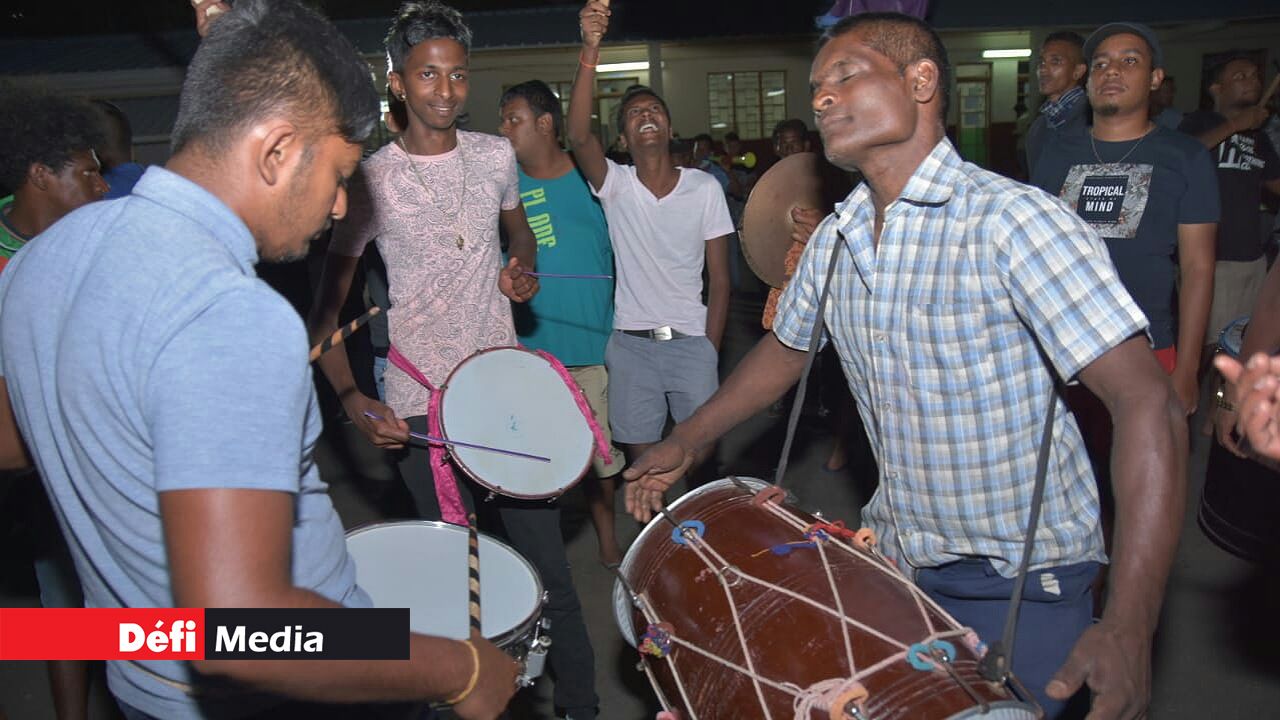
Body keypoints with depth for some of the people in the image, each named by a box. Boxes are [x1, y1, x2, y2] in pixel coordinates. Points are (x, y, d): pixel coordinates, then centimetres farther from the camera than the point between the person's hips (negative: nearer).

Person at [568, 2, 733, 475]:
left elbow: (719, 279, 1)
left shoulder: (705, 189, -1)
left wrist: (710, 350, -4)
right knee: (640, 458, 7)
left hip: (692, 343, 0)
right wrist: (590, 52, -33)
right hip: (630, 346, 0)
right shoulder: (615, 184, -2)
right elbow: (579, 137, -23)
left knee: (702, 451, 6)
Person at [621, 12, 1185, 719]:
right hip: (892, 555, 6)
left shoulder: (1011, 220, -23)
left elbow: (1148, 404, -27)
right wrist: (685, 442, 11)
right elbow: (784, 347, 17)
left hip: (1020, 582, -6)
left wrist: (1127, 631, -33)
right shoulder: (833, 240, -1)